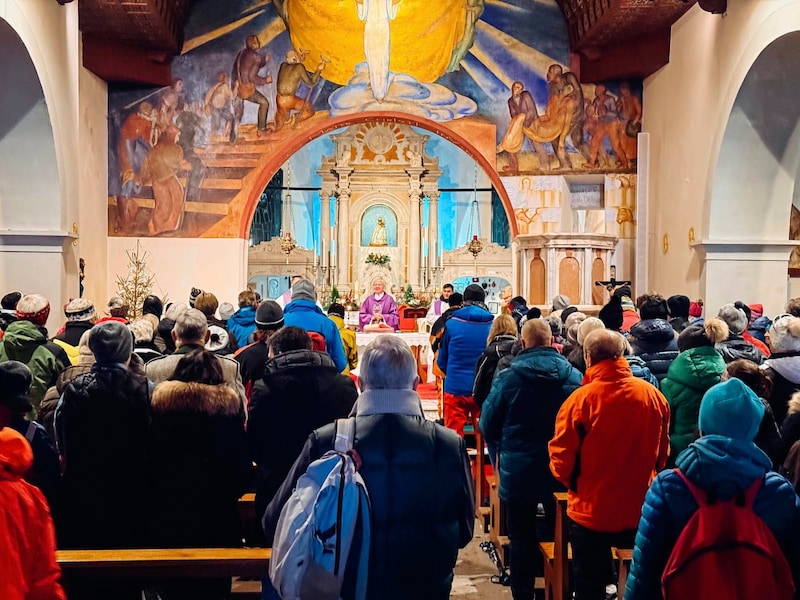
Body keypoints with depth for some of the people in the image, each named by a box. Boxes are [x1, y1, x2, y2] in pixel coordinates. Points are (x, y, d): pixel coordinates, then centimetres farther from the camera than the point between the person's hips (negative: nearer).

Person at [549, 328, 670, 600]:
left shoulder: (581, 398, -18)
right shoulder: (653, 396, -7)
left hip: (591, 510, -3)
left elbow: (562, 458, -12)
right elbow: (662, 453, 6)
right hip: (642, 509, 4)